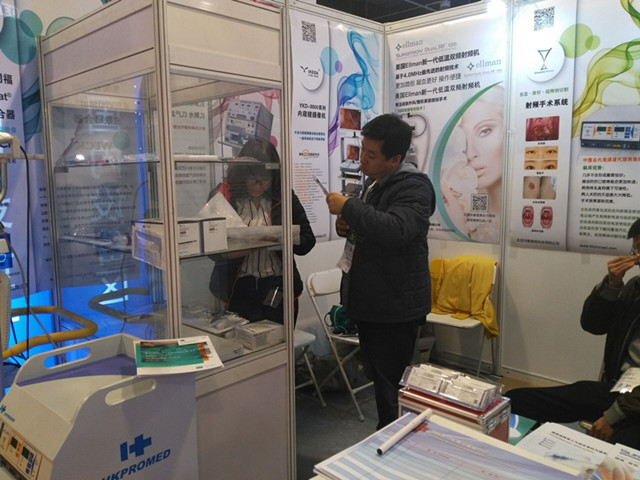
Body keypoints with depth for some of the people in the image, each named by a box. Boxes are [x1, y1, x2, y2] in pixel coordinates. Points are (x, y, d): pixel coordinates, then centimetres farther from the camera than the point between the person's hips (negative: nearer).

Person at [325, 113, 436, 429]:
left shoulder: (413, 186, -16)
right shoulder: (373, 181, 13)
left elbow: (395, 230, -35)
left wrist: (348, 207, -26)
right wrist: (346, 225, 4)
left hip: (395, 307, -10)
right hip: (368, 301, 10)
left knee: (391, 386, -2)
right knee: (377, 378, 20)